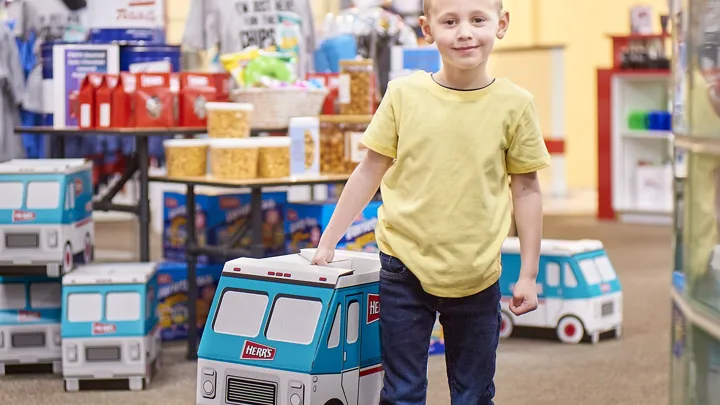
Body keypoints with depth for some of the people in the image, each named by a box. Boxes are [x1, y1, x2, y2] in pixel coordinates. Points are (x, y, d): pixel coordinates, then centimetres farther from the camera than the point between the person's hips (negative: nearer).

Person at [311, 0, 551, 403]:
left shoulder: (515, 104, -5)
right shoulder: (404, 94, -5)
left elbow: (526, 189, 1)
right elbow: (370, 172, 4)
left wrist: (529, 275, 2)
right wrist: (328, 241, 5)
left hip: (477, 276, 0)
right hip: (406, 269, 0)